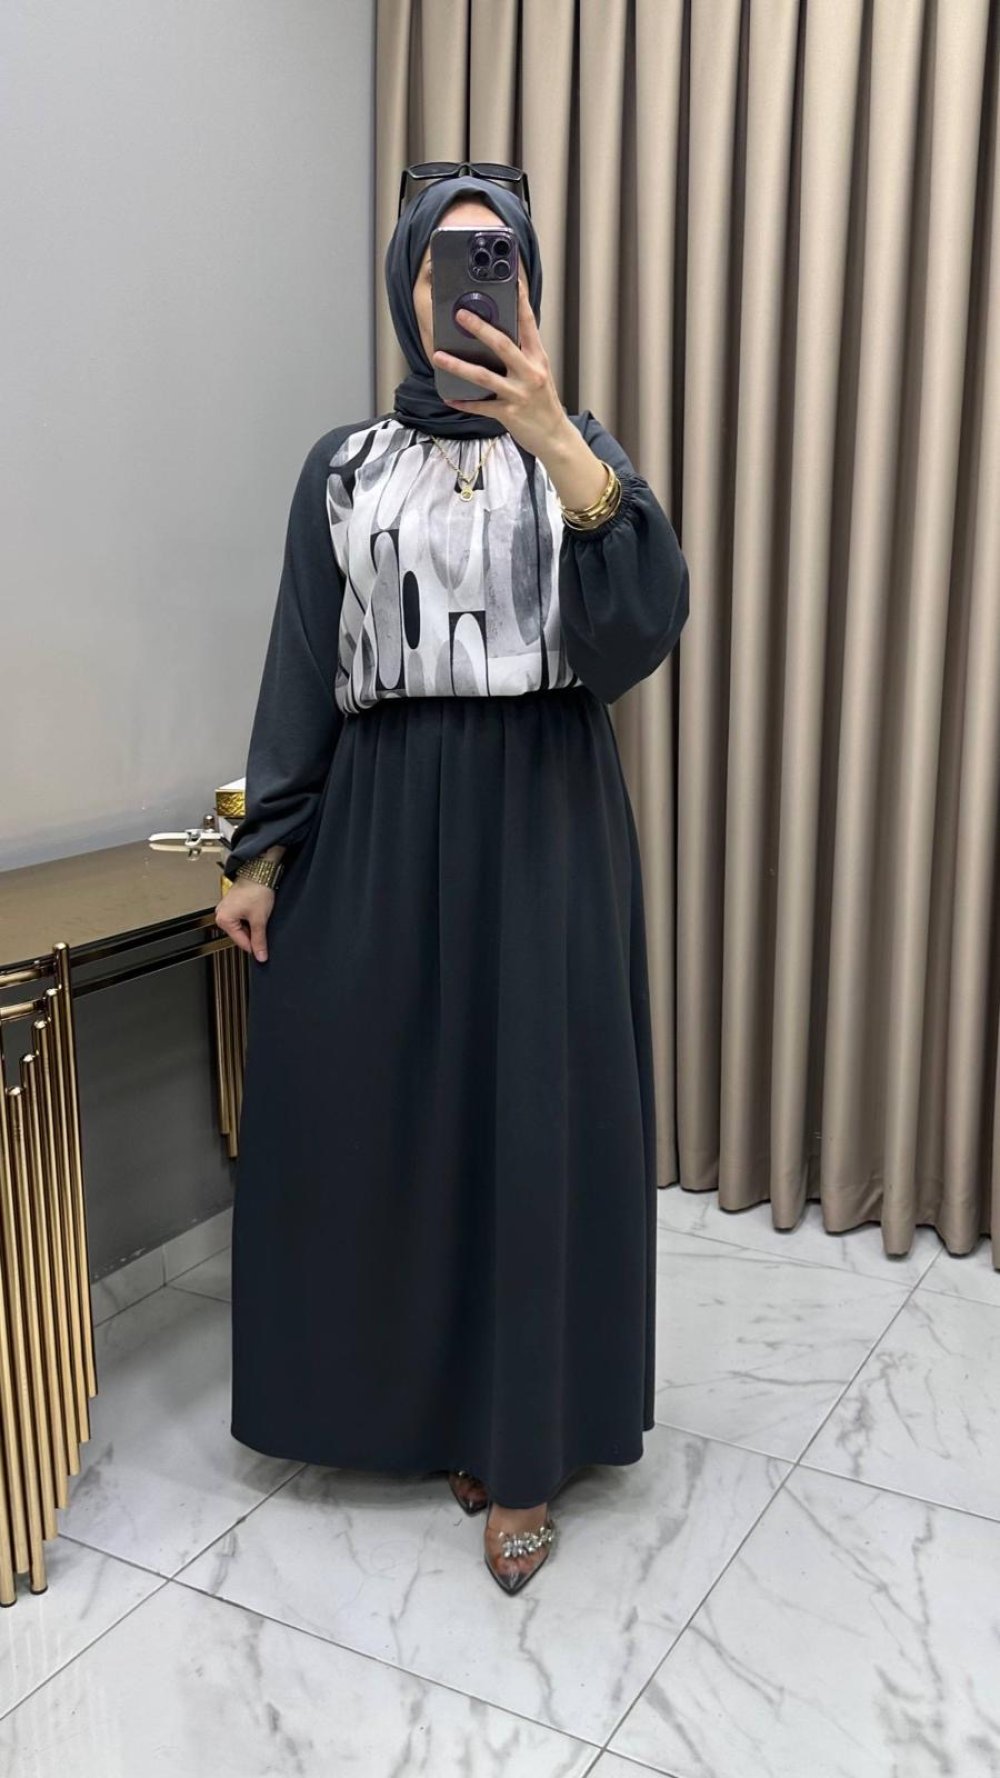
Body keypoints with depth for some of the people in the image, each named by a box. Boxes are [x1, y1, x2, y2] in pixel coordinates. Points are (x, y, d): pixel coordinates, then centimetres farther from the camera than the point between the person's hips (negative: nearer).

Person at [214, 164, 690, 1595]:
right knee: (382, 1116, 6)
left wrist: (556, 444, -26)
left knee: (535, 1120, 1)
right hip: (377, 830, 2)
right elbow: (301, 670, 7)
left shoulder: (581, 450, 4)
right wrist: (261, 852, 2)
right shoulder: (344, 467, 8)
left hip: (543, 825, -1)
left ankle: (526, 1441, 18)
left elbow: (640, 633, -14)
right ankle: (420, 1395, 30)